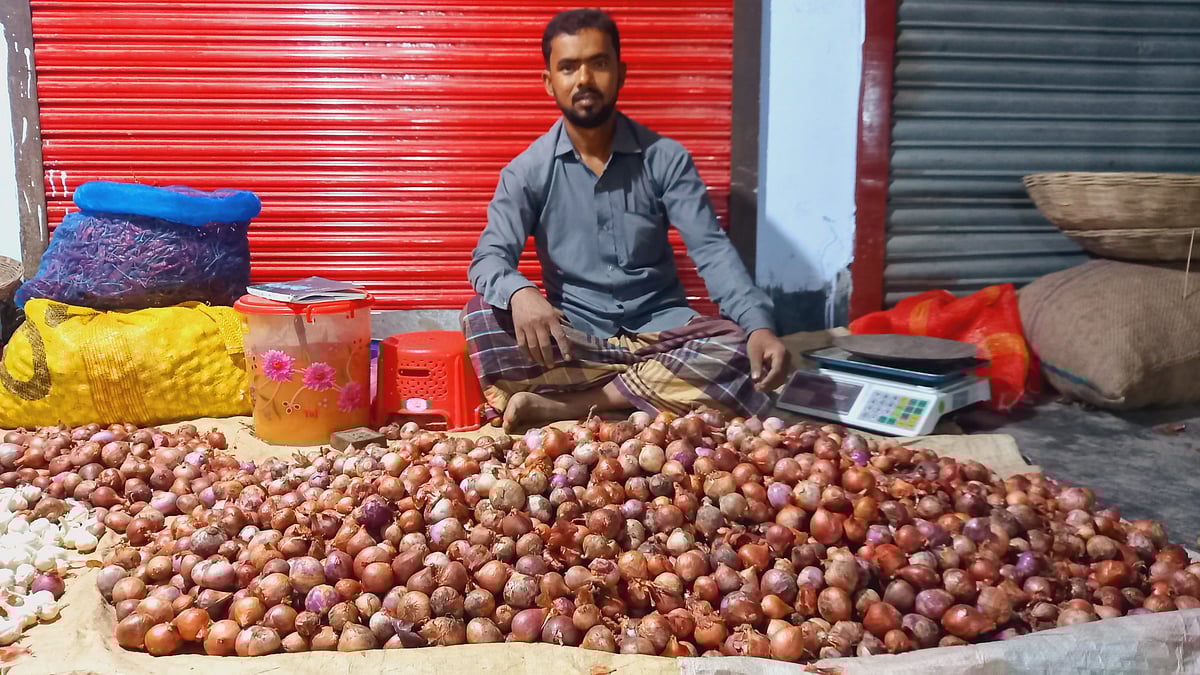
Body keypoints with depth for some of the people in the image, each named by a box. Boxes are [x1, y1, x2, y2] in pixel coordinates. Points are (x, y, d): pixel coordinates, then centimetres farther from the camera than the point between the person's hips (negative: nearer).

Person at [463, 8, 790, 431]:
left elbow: (711, 248, -9)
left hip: (658, 327, 1)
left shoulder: (665, 158, -2)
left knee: (736, 352, -30)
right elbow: (489, 257, -12)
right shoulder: (527, 170, -2)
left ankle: (561, 405, -26)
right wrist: (520, 294, -39)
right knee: (483, 315, -27)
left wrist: (759, 325, -28)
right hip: (572, 334, 0)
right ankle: (642, 389, -25)